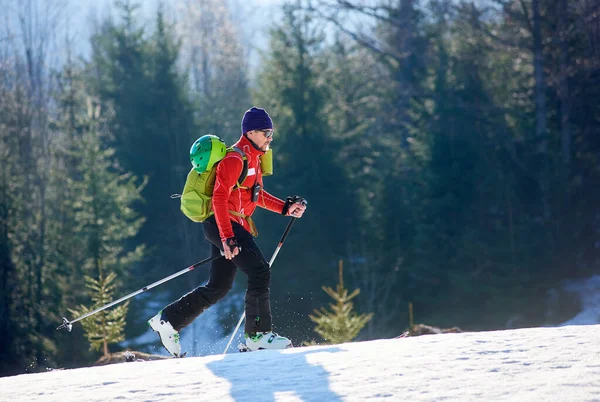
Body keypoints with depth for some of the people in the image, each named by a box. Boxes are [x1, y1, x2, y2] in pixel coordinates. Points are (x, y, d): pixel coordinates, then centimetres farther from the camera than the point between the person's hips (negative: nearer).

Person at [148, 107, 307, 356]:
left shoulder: (254, 158, 16)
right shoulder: (235, 159, -15)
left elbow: (256, 195, 26)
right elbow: (219, 198, -22)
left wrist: (286, 207, 13)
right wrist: (227, 238, -29)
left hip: (232, 227, 10)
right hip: (223, 224, -10)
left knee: (219, 287, 11)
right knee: (260, 271, -16)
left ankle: (169, 320, 18)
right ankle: (257, 334, -13)